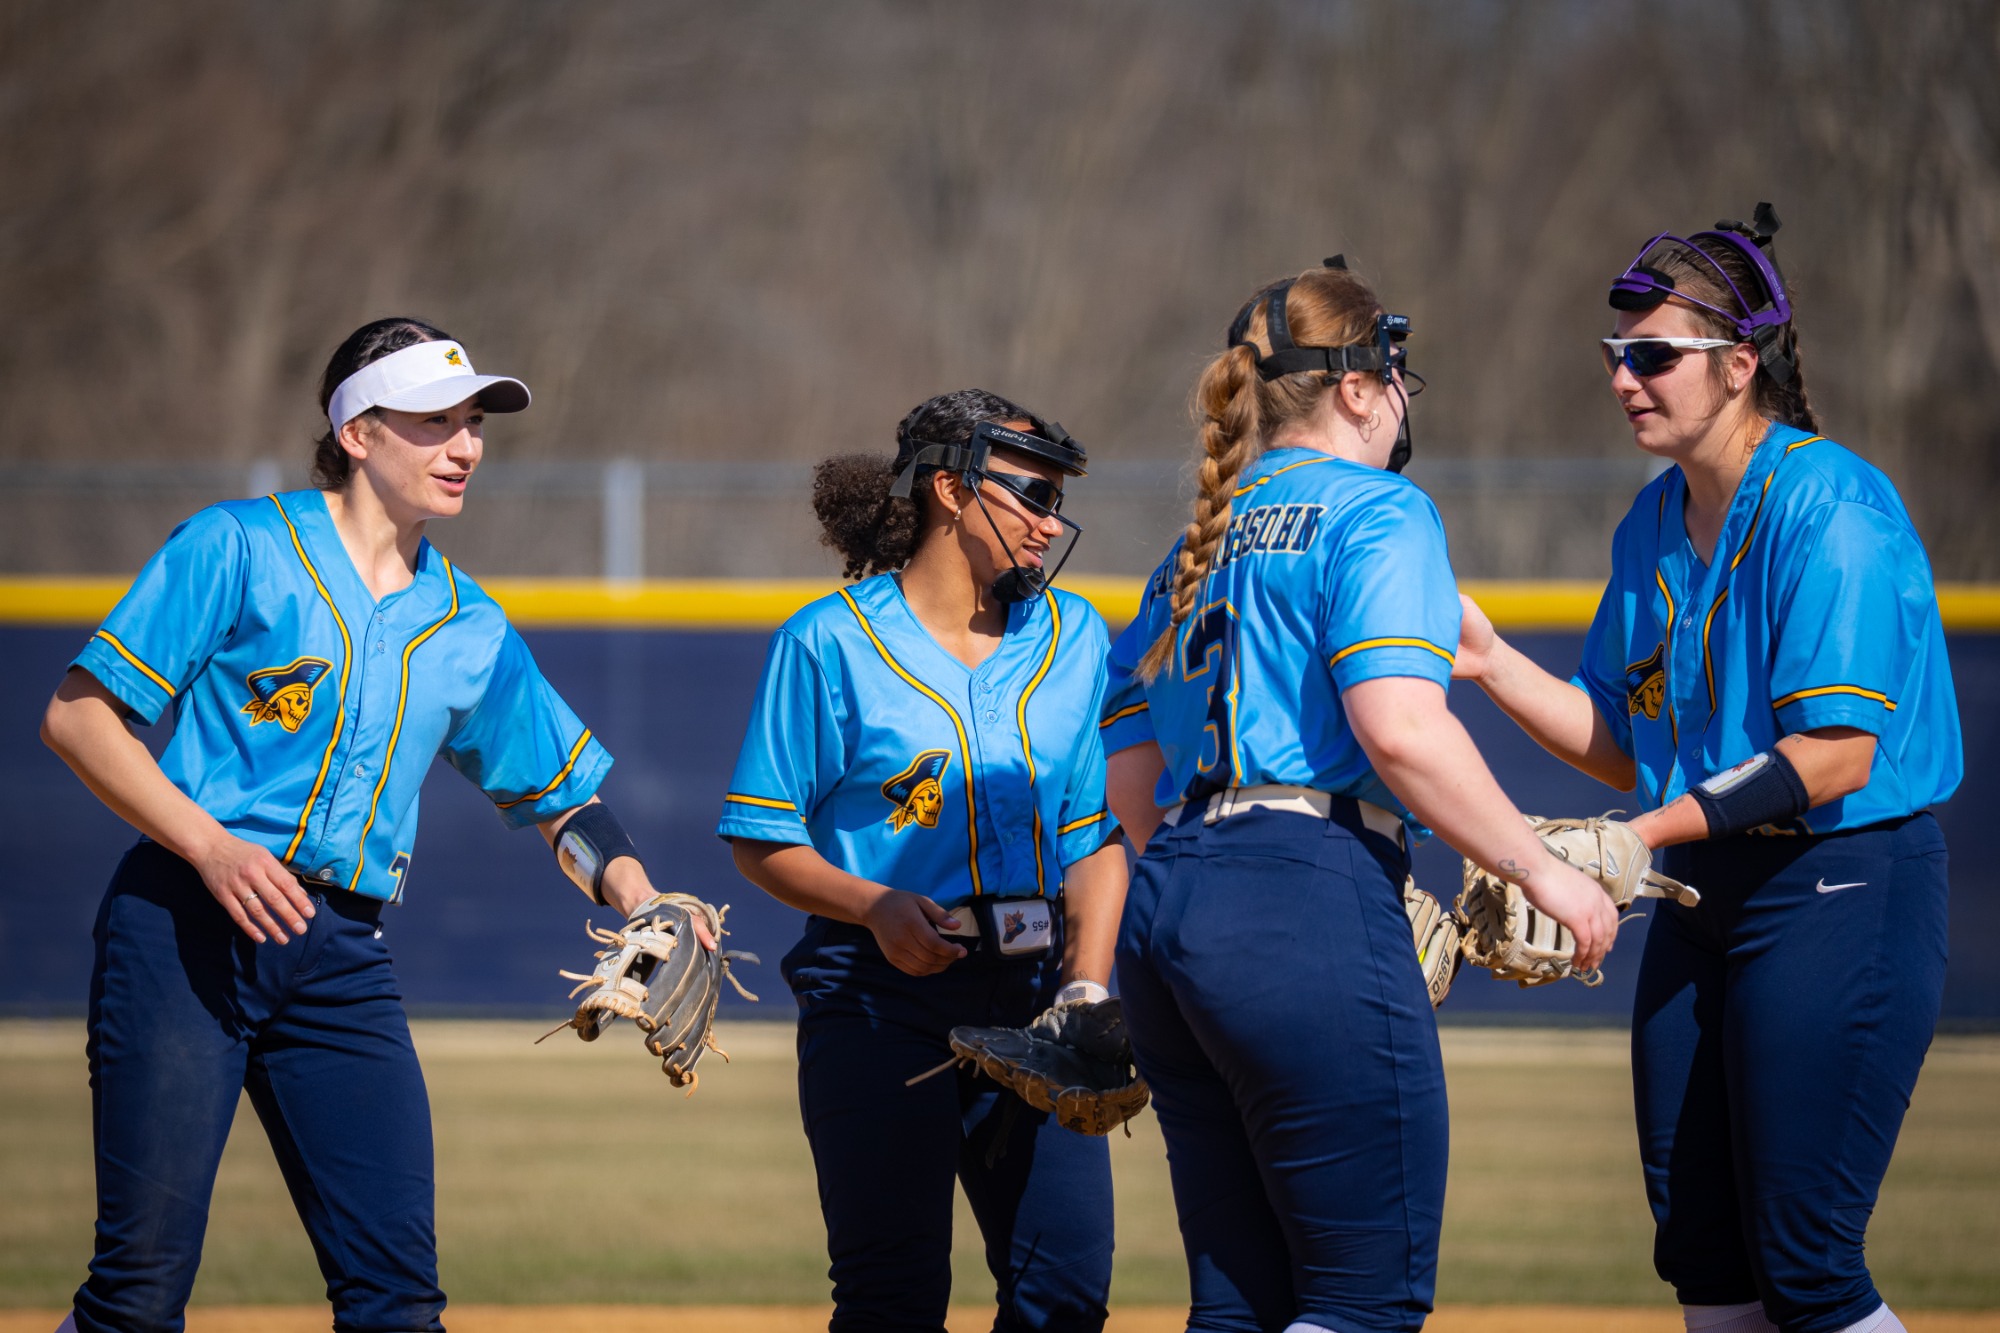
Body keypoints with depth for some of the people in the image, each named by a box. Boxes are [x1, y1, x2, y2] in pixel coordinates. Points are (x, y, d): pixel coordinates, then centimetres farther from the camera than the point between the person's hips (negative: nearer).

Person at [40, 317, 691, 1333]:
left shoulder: (471, 628, 16)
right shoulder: (239, 548, 0)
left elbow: (556, 792, 23)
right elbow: (78, 716, -4)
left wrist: (646, 909, 3)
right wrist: (209, 845, -16)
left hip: (342, 962, 5)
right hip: (185, 929, -5)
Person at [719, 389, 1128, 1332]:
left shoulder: (1072, 636, 12)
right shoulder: (831, 642, -1)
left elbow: (1097, 833, 11)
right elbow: (761, 842, 0)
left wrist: (1085, 988, -3)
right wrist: (874, 905, -17)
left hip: (1029, 993, 4)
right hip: (880, 996, -4)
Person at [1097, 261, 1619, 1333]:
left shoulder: (1196, 548, 23)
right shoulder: (1375, 512, -1)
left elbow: (1129, 783, 20)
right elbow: (1398, 726, -15)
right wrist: (1538, 869, -8)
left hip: (1159, 913, 9)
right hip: (1306, 904, -9)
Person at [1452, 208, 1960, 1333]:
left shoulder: (1828, 507, -15)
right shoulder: (1656, 525, 12)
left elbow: (1833, 757, -21)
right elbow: (1628, 749, 16)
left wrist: (1641, 836, -22)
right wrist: (1492, 663, 2)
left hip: (1840, 898, -9)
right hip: (1703, 901, 9)